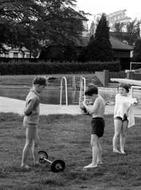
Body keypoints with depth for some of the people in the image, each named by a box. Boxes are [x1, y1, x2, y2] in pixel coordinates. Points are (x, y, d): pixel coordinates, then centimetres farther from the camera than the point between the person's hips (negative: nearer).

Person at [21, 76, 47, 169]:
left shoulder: (32, 93, 6)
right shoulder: (34, 97, -24)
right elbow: (26, 111, -26)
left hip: (33, 122, 10)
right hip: (31, 122, -10)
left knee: (36, 141, 19)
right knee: (29, 143, -2)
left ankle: (36, 161, 29)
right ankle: (24, 163, 6)